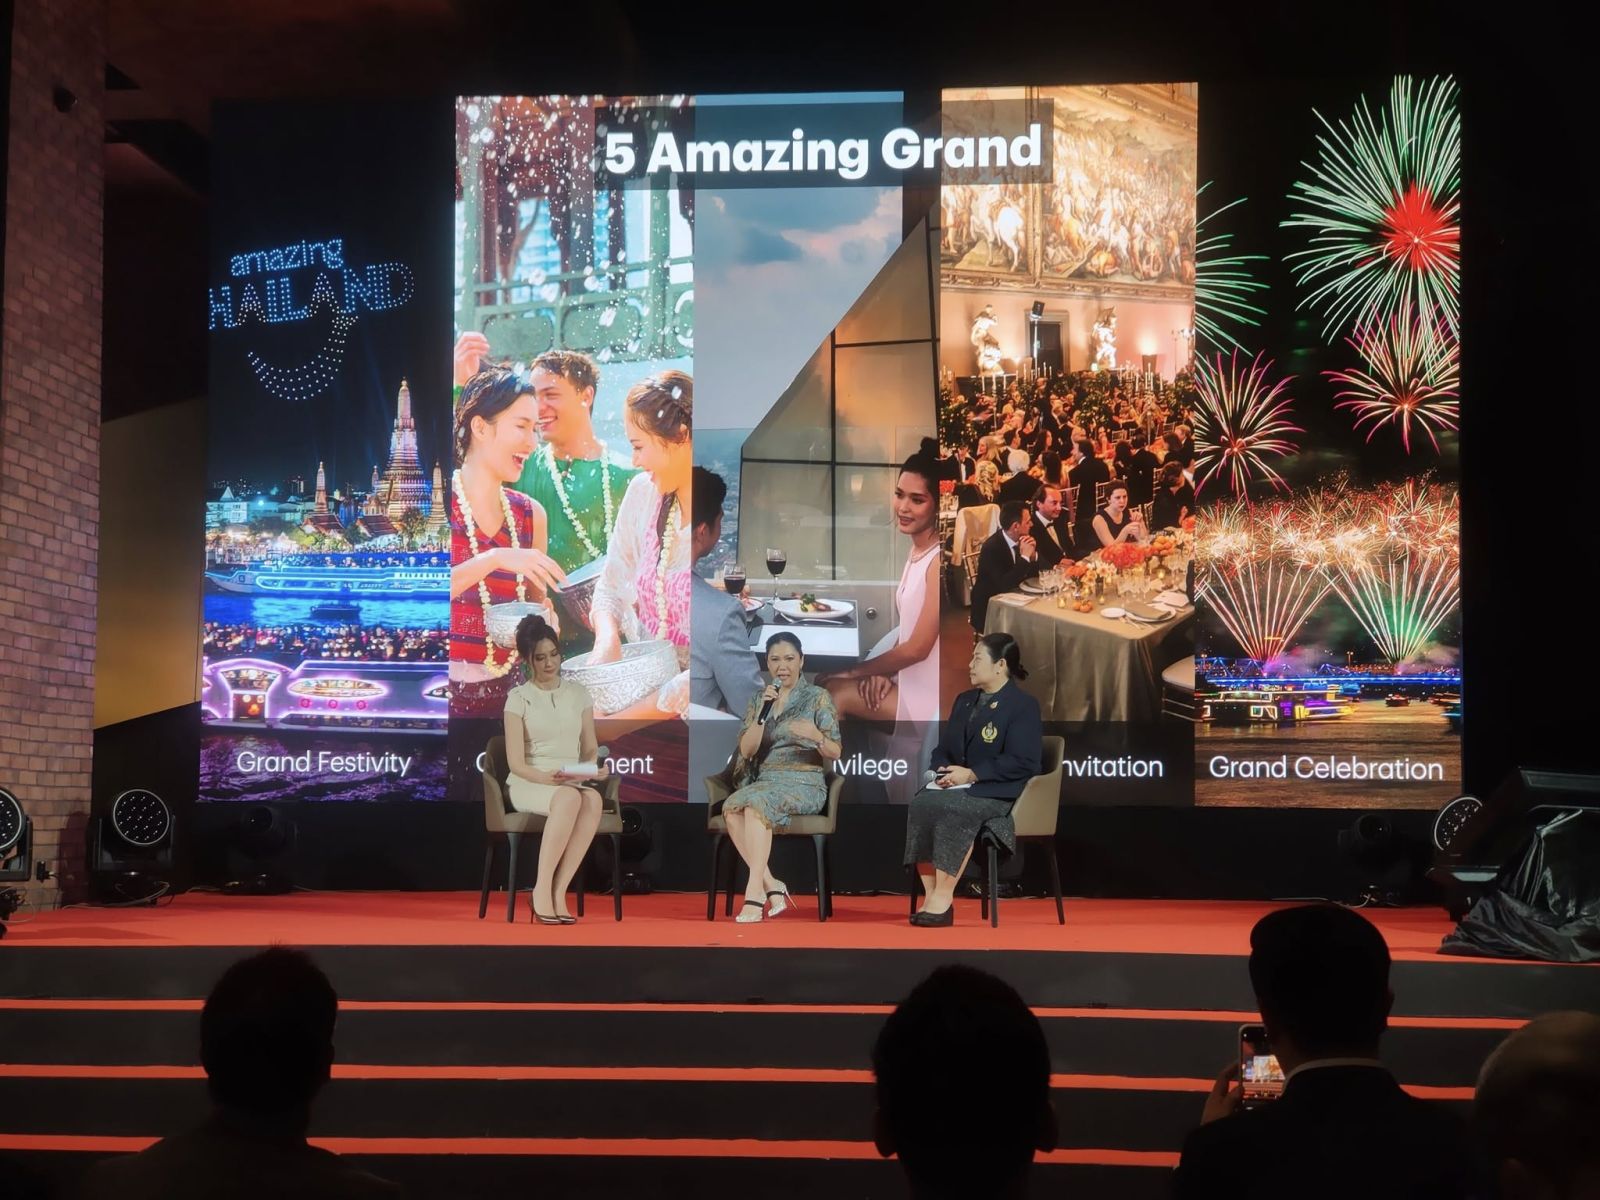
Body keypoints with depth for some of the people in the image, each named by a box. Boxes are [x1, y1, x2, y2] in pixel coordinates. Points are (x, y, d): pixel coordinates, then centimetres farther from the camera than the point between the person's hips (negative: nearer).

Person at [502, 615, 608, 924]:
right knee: (570, 797, -39)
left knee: (593, 798, -36)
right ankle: (542, 890, -33)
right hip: (529, 785, -3)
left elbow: (590, 748, 13)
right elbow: (516, 763, -5)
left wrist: (595, 768, -11)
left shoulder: (578, 693, 11)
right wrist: (547, 778, -23)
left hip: (573, 784, 3)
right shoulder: (518, 698, 0)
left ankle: (558, 892, -35)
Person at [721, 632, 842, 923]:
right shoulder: (757, 700, 15)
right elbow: (746, 750, 3)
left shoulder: (818, 697, 3)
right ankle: (772, 887, -26)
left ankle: (754, 892, -39)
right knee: (731, 807, -30)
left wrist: (816, 736, -24)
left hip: (805, 783, -4)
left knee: (756, 802, -35)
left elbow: (835, 753, -1)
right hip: (766, 781, 4)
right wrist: (763, 711, -10)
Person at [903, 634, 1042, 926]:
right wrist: (942, 769, -4)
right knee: (921, 804, -26)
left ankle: (944, 899, -31)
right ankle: (930, 896, -29)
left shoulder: (1023, 705, -3)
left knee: (952, 808, -36)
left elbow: (1022, 763, -14)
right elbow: (943, 748, 22)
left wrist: (972, 774, -19)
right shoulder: (964, 701, 22)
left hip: (1001, 793, -6)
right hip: (958, 788, 6)